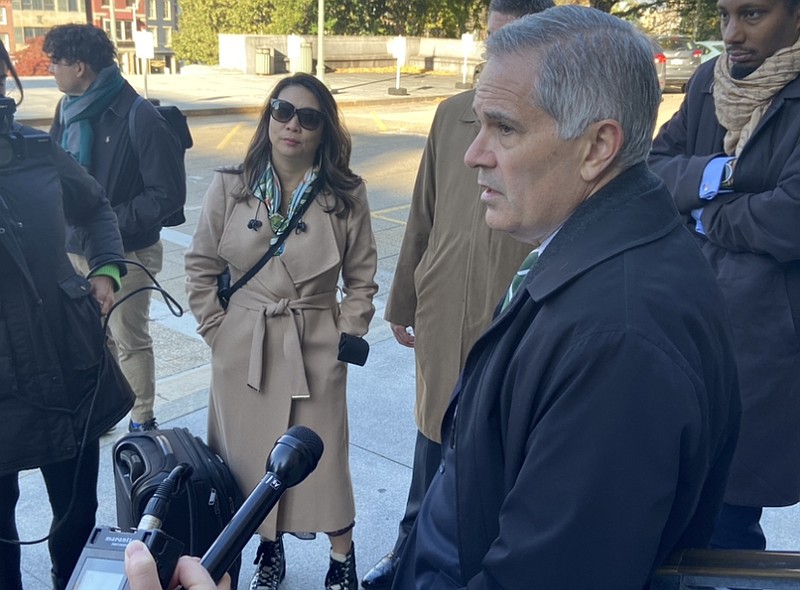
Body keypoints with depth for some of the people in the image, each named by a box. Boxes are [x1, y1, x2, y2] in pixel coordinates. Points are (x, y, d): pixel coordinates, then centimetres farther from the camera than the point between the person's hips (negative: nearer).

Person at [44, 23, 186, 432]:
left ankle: (142, 422, 24)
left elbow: (168, 195, -18)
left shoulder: (140, 118, -17)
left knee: (130, 341, 8)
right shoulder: (68, 110, 5)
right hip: (73, 248, 6)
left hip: (124, 254, -6)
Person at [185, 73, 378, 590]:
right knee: (250, 456, 13)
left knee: (322, 459, 6)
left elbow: (361, 280, 2)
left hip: (315, 350, -1)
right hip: (242, 349, 2)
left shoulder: (346, 194, -5)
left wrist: (345, 338, -4)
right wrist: (216, 331, 1)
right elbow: (201, 267, 5)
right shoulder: (230, 188, -2)